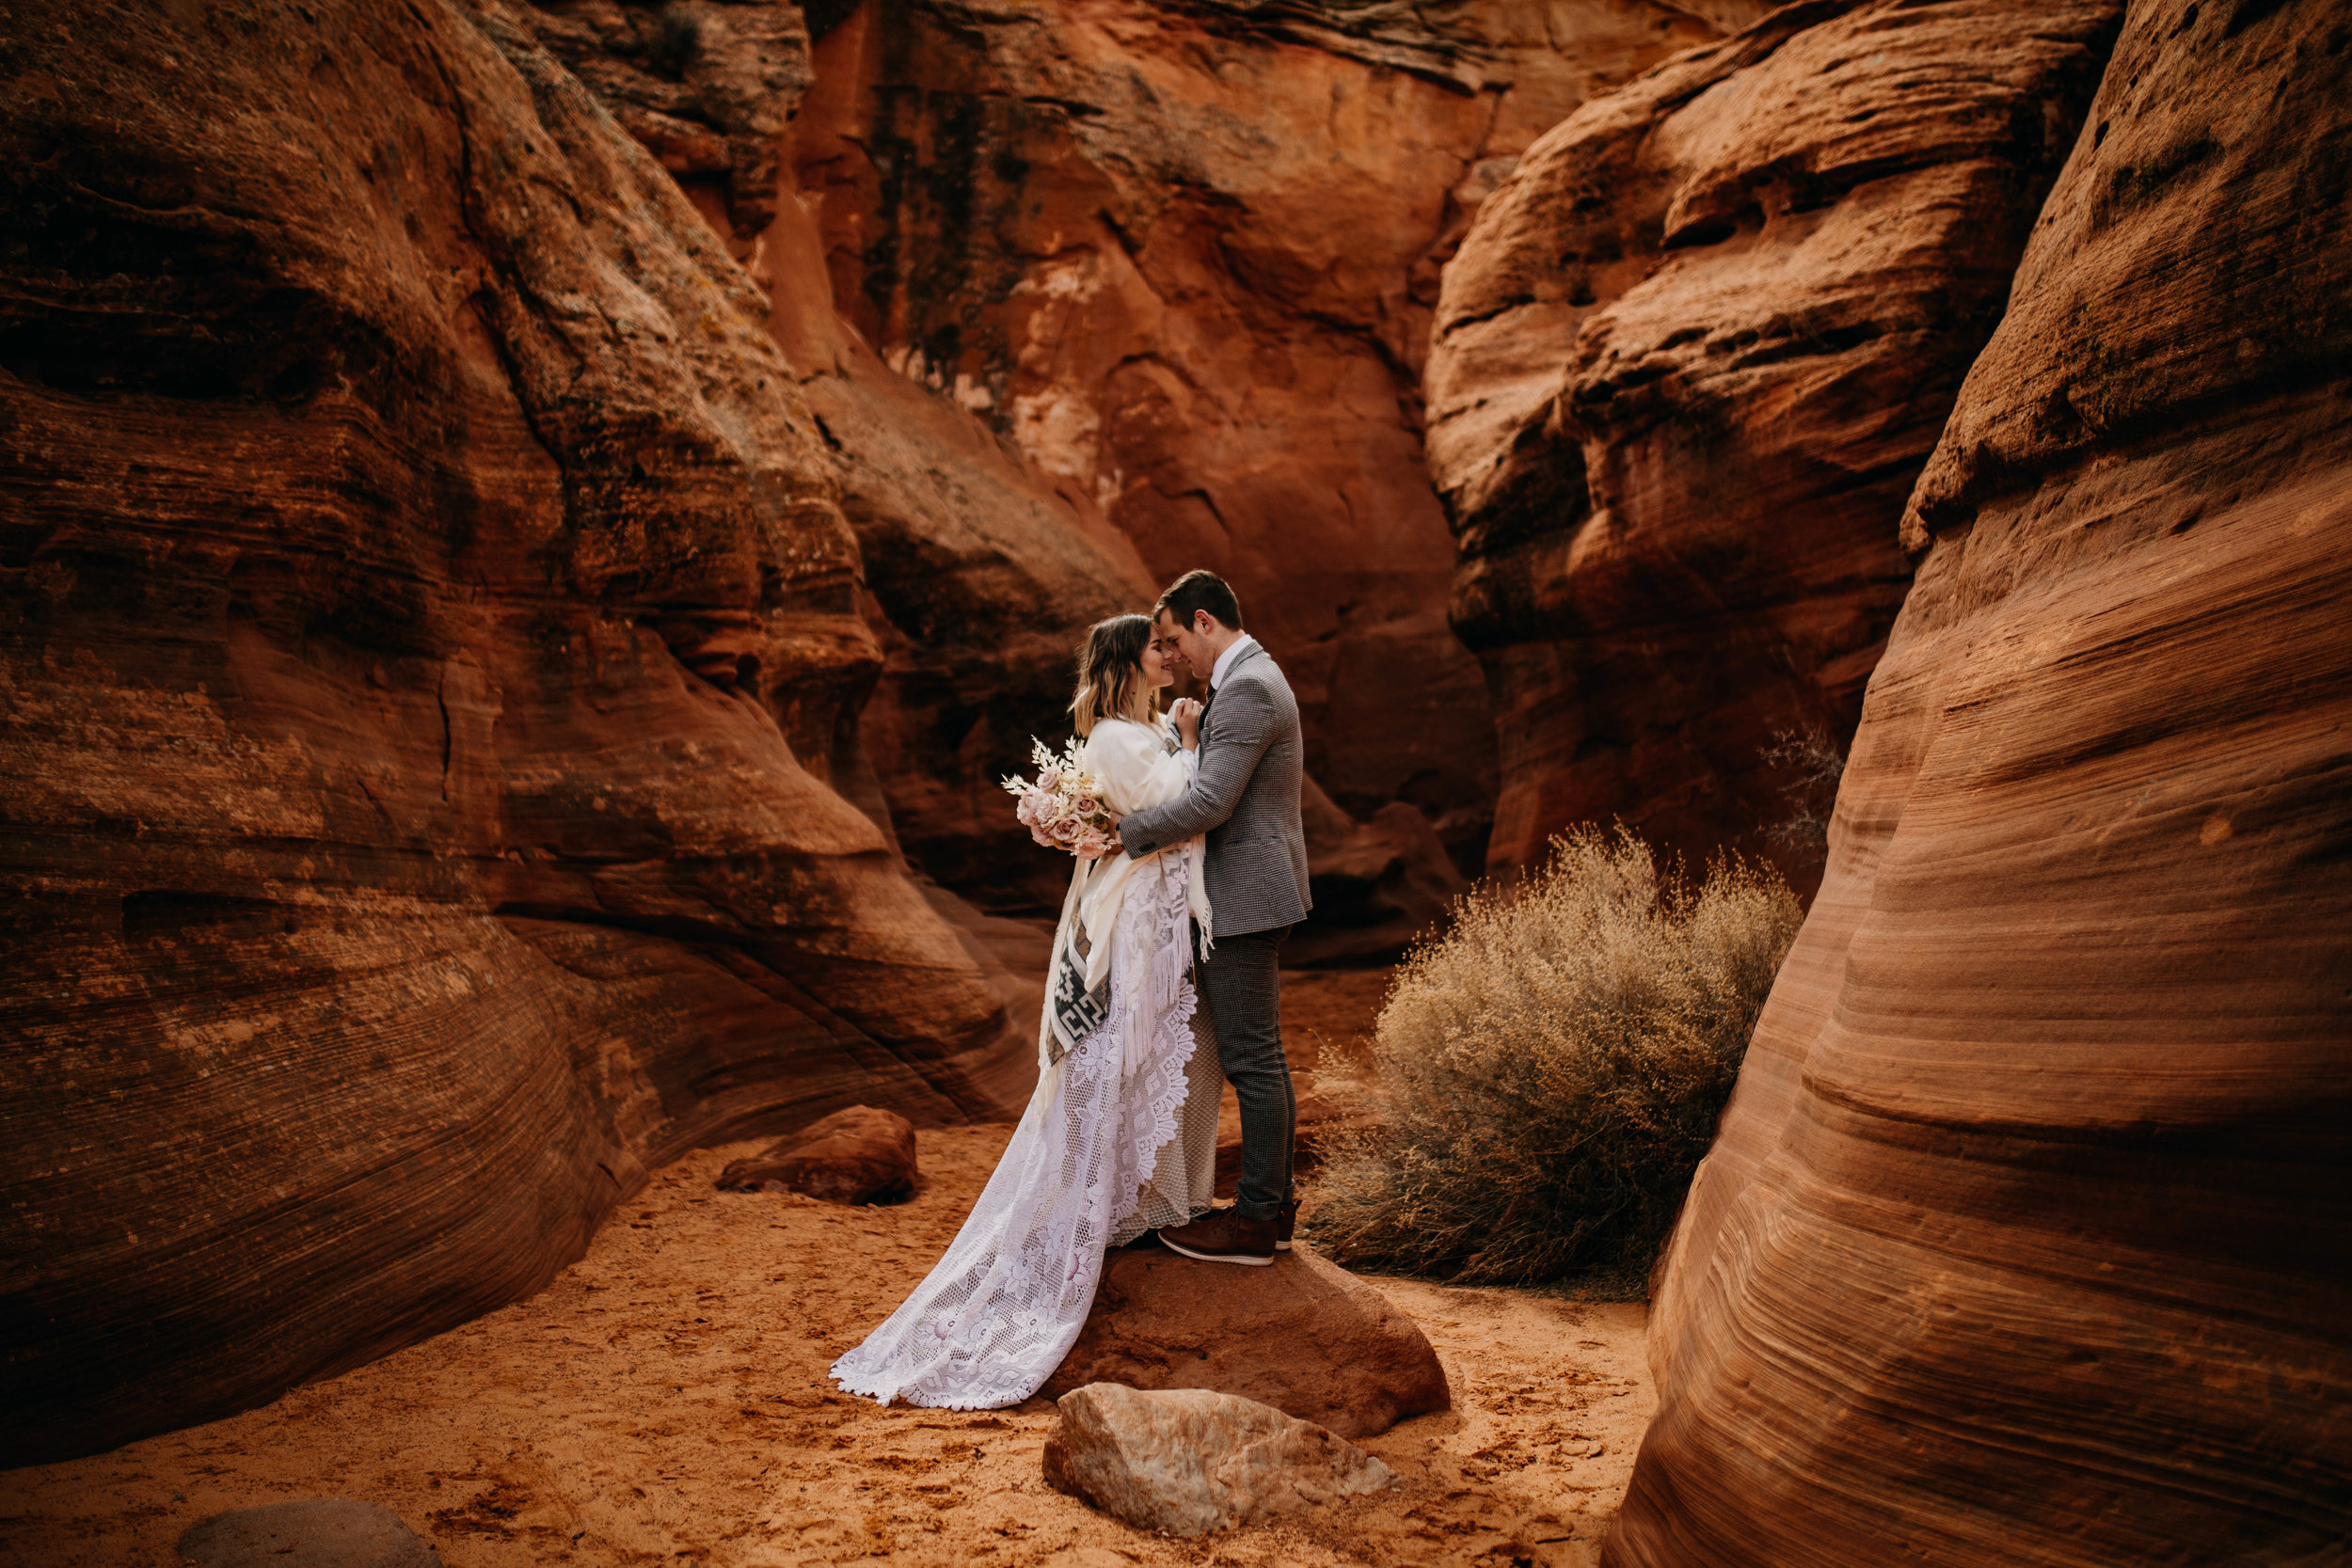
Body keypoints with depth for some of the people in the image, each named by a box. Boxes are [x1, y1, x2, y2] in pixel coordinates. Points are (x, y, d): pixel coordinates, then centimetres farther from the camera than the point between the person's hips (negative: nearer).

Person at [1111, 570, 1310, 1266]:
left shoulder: (1246, 690, -19)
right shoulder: (1254, 676, 16)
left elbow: (1209, 803, -24)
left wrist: (1125, 830, -16)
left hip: (1244, 897, -11)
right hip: (1254, 893, 11)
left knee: (1251, 1059, -4)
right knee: (1261, 1057, 15)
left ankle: (1255, 1221, 4)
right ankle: (1274, 1201, 24)